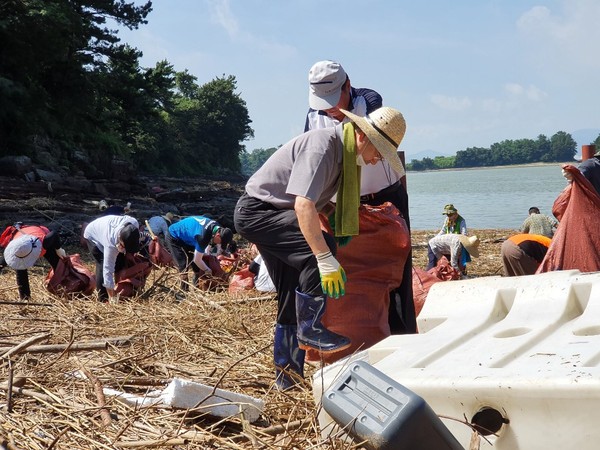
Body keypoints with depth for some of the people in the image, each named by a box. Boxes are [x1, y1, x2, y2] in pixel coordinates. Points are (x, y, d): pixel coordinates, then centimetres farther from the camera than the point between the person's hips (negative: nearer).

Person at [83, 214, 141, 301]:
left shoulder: (134, 224, -34)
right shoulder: (111, 243, -46)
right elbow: (108, 269, -41)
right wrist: (111, 296, -39)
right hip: (93, 236, -6)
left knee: (120, 264, 0)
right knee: (103, 266, -19)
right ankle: (103, 299, -10)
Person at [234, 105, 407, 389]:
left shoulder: (344, 153, 4)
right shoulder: (322, 145, -25)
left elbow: (317, 202, 13)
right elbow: (303, 205, -36)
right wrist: (327, 261, -40)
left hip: (274, 216, 10)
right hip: (256, 210, -10)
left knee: (292, 301, 9)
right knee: (321, 246, -29)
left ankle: (287, 377, 17)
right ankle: (310, 329, -19)